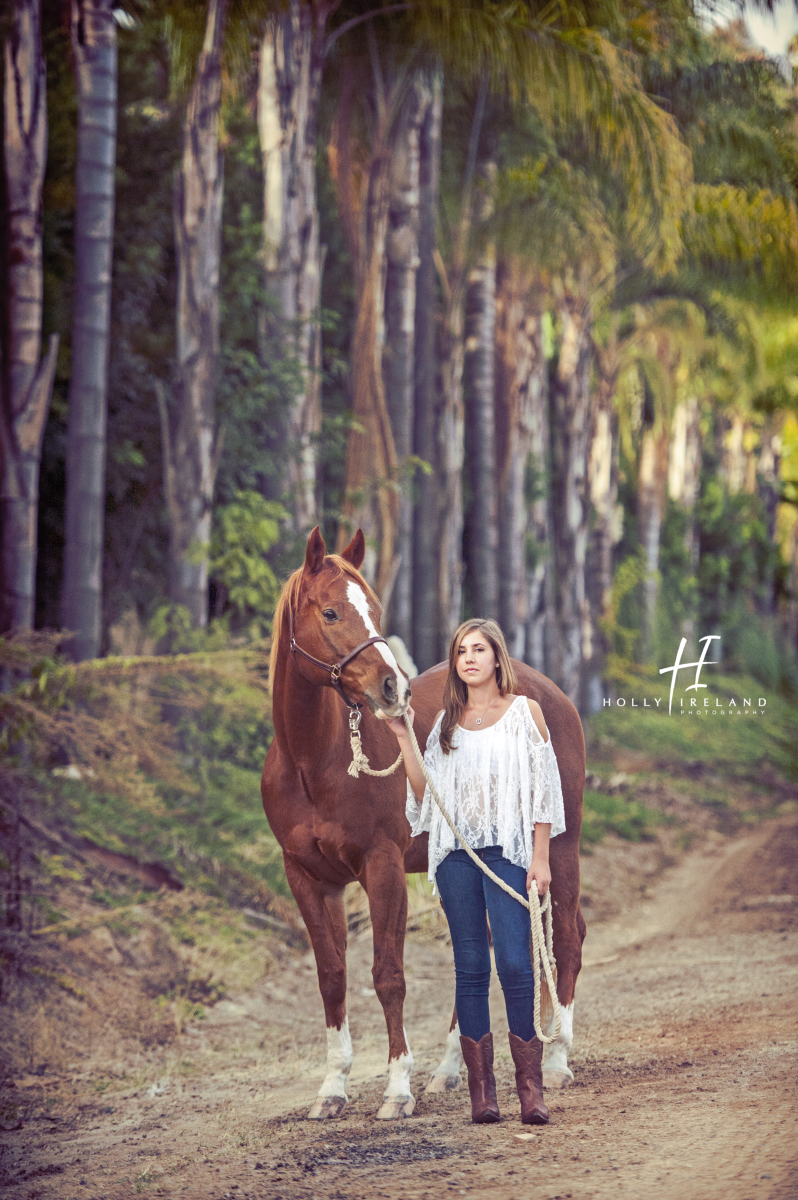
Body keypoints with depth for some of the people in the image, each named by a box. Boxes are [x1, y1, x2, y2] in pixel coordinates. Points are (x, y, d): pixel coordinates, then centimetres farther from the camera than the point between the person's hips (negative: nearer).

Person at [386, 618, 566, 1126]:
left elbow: (542, 789, 2)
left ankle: (531, 1085, -4)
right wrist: (404, 738, 1)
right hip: (457, 853, 3)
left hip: (508, 850, -3)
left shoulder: (525, 712, 6)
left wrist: (540, 859, -5)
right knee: (470, 967, 3)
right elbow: (425, 793, 11)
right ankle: (482, 1090, 5)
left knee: (514, 963, -11)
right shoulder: (447, 720, 14)